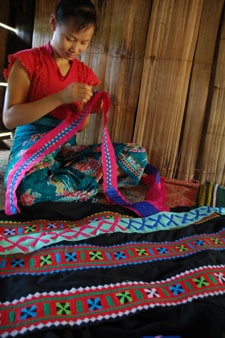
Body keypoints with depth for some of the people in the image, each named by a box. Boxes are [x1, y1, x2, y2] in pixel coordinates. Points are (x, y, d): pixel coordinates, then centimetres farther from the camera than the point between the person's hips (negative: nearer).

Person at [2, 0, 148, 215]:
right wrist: (60, 97, -20)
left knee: (137, 155, -15)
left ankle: (54, 179, -19)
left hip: (67, 148, 5)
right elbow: (9, 118, -11)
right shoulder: (27, 61, -2)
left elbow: (78, 126, 14)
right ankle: (90, 183, -15)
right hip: (33, 144, -4)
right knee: (29, 188, -41)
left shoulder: (84, 73, 12)